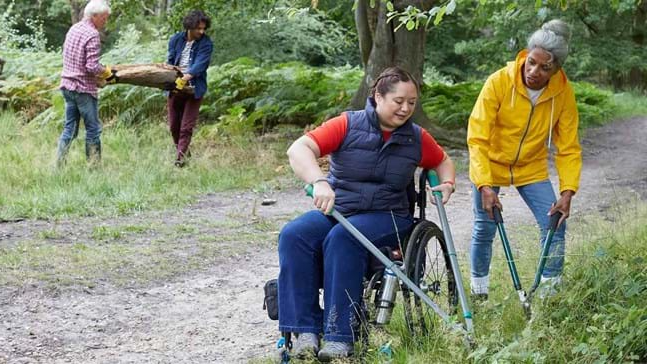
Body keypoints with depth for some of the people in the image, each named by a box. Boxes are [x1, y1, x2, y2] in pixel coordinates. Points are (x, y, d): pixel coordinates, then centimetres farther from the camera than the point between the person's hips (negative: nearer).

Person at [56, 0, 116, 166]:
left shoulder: (73, 29, 10)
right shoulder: (92, 35, -16)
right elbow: (92, 67, -22)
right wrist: (107, 72, -4)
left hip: (67, 85, 8)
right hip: (84, 89, -8)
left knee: (70, 128, 11)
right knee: (93, 129, 2)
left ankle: (59, 164, 7)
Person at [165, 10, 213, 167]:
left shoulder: (206, 43, -9)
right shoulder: (176, 39, 1)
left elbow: (200, 64, -21)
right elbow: (170, 61, 2)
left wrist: (186, 77, -38)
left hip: (194, 88, -3)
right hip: (175, 87, 3)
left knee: (187, 127, -7)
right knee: (174, 125, 11)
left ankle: (180, 158, -5)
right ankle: (182, 150, 33)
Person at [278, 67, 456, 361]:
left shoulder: (417, 138, 8)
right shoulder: (347, 125, -2)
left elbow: (443, 162, 28)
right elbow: (299, 149, -15)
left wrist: (447, 184, 3)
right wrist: (319, 182, -34)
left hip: (386, 217, -1)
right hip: (335, 210, 1)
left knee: (342, 238, -35)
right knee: (293, 235, -30)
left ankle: (340, 337, -38)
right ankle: (305, 331, -32)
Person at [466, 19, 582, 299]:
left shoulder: (563, 93, -18)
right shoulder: (499, 82, -25)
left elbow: (569, 148, -12)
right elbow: (477, 138, -24)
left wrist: (567, 192, -23)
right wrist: (485, 186, -32)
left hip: (532, 168, 2)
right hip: (491, 165, -2)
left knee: (555, 226, -9)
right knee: (484, 229, 3)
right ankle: (479, 293, 22)